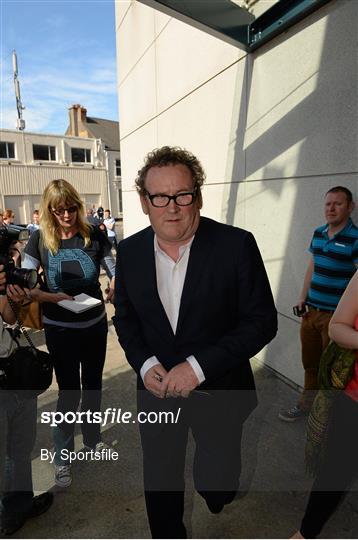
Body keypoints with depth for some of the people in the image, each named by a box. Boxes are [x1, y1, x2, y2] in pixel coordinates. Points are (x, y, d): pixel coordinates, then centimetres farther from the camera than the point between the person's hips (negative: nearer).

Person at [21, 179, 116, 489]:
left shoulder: (94, 236, -9)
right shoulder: (40, 240, -9)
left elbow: (116, 272, -4)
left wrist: (113, 291, -24)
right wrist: (53, 297, -25)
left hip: (95, 324, 2)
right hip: (60, 329, -1)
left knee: (93, 386, 19)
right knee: (69, 392, 9)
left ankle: (92, 438, 44)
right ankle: (63, 456, 32)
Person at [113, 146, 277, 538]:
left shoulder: (236, 245, -18)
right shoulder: (129, 251, -6)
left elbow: (261, 321, -15)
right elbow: (124, 317, 4)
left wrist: (198, 366, -22)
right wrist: (144, 363, -13)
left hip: (218, 389, -2)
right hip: (157, 389, 3)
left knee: (216, 483, 19)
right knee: (159, 483, 20)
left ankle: (218, 490, 58)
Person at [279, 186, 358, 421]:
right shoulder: (318, 233, 7)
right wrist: (303, 297, 15)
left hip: (336, 316, -6)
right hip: (311, 311, 6)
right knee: (310, 363, 19)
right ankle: (307, 404, 39)